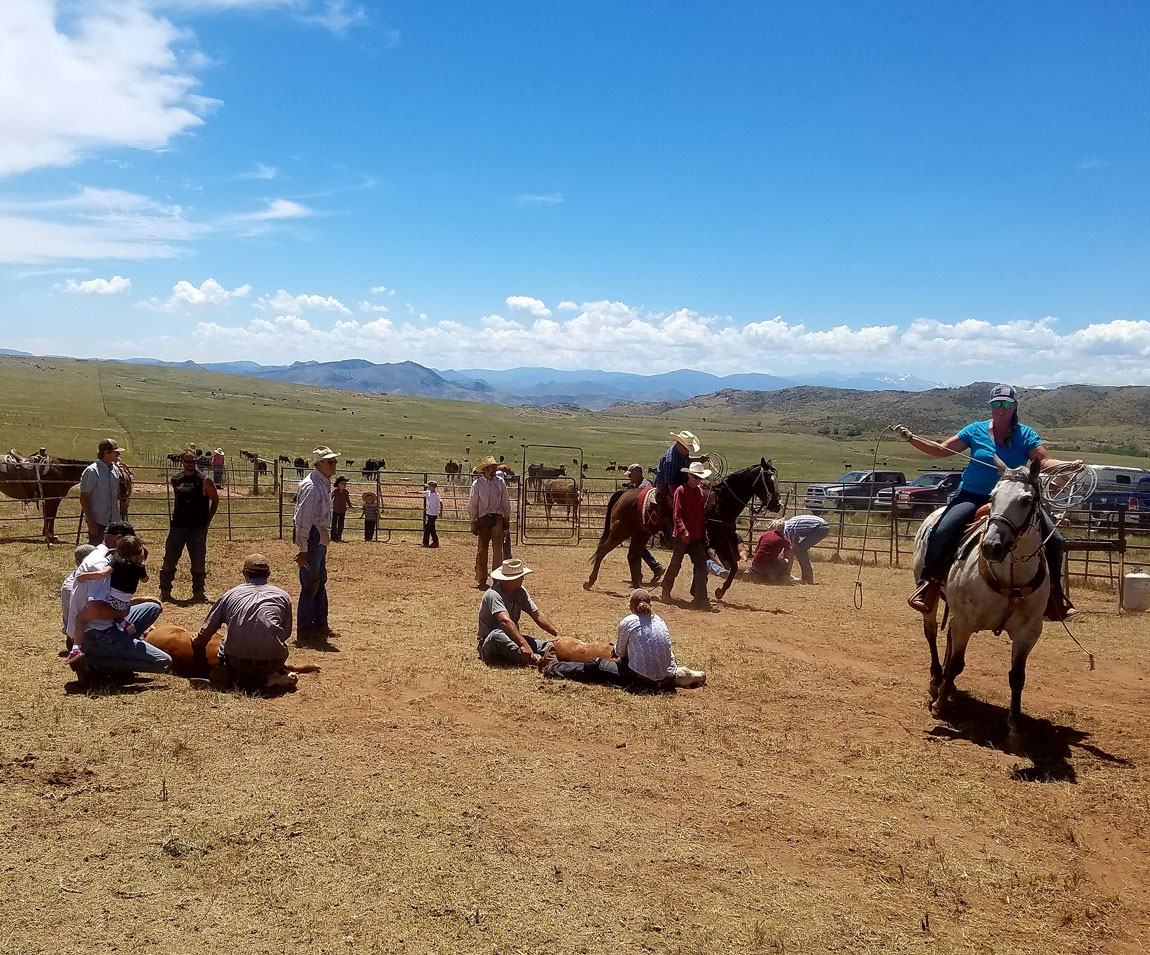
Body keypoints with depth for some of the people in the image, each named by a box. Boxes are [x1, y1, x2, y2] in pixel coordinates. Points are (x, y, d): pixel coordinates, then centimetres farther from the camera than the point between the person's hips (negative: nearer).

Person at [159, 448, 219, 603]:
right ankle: (164, 592, 18)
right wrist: (173, 519, 11)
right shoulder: (175, 480, 9)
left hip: (198, 528, -4)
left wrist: (207, 521, -3)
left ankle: (198, 592, 12)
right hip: (177, 526, 4)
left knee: (198, 562, 0)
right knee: (169, 560, 6)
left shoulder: (204, 480, -4)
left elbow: (215, 500, 2)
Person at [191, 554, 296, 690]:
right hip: (273, 662, 0)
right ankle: (271, 677, 5)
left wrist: (198, 643, 40)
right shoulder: (283, 596, 13)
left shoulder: (231, 594, 14)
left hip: (239, 662, 0)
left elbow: (206, 630, 17)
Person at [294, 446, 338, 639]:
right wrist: (303, 549, -24)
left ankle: (320, 625, 26)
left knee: (320, 581, 16)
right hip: (312, 537, -10)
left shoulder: (324, 484, 13)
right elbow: (303, 519, -23)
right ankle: (305, 629, 5)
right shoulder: (312, 486, -18)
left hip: (321, 539, 10)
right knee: (310, 583, -4)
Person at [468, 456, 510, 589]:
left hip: (497, 519, 1)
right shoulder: (477, 484, -3)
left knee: (497, 549, -5)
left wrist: (507, 519, 12)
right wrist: (473, 523, -1)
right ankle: (481, 579, 16)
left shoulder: (500, 483, 3)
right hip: (483, 519, -1)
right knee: (482, 549, 7)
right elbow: (472, 505, 0)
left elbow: (506, 502, 10)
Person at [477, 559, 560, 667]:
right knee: (497, 635, -42)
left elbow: (538, 615, 6)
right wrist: (523, 644, -47)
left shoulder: (520, 591, 5)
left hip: (513, 639, 8)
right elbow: (505, 621, -36)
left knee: (550, 646, -14)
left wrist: (557, 634, -5)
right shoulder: (493, 594, -21)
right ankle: (532, 659, -58)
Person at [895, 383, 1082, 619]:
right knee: (943, 531, -26)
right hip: (973, 496, -1)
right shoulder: (976, 430, 4)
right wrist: (910, 438, -6)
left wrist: (1069, 465, -25)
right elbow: (942, 450, 5)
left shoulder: (1026, 435, 4)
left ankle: (1054, 590, 10)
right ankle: (929, 584, -11)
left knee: (1053, 539, -10)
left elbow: (1045, 462, -5)